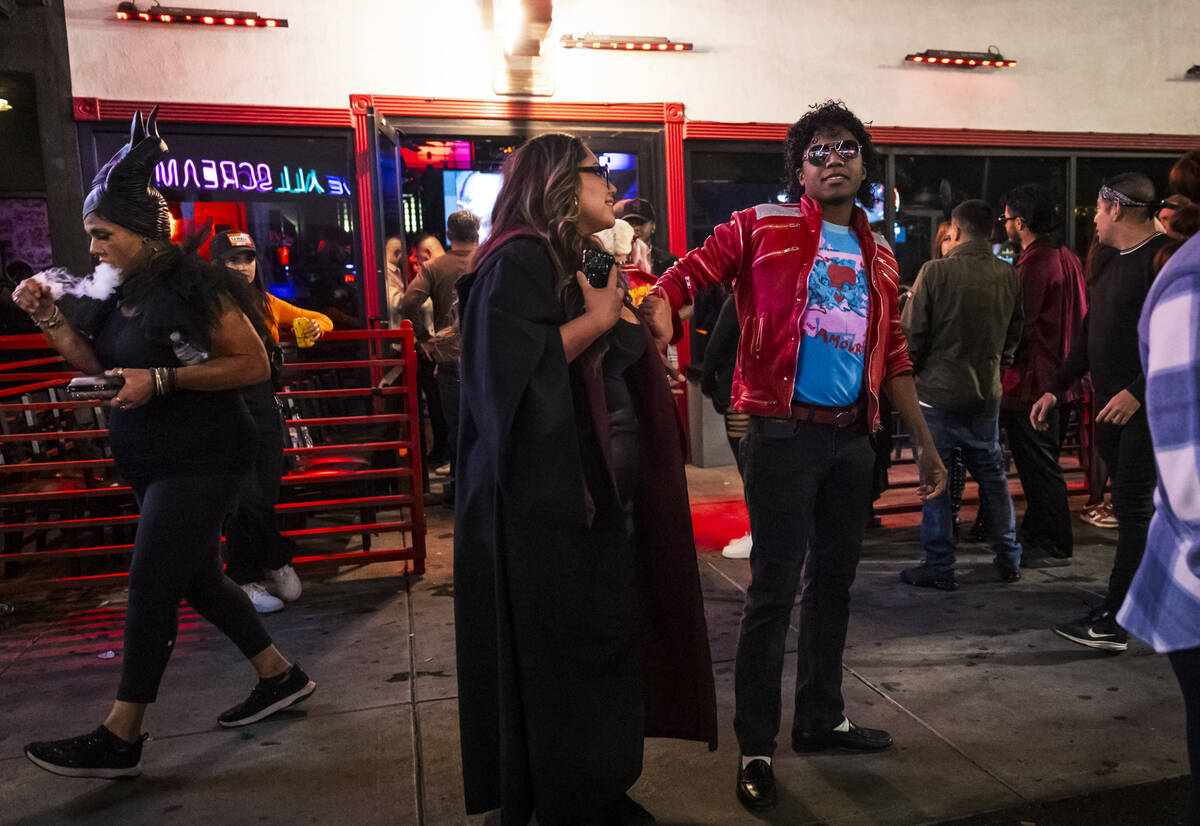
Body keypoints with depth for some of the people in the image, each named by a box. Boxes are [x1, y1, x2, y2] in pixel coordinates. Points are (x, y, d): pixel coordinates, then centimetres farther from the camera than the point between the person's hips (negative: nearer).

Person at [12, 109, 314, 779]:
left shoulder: (194, 286, -15)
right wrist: (50, 318, 1)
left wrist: (161, 380, -23)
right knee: (196, 578, 14)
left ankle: (121, 737, 5)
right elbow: (96, 364, 16)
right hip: (155, 463, 9)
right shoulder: (120, 293, 11)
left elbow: (254, 364, -18)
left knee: (151, 584, -6)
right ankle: (280, 676, 28)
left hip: (202, 460, -9)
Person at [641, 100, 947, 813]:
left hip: (853, 438, 6)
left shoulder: (879, 256, 15)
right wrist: (659, 321, -29)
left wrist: (927, 447, 15)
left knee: (834, 582, 16)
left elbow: (894, 358, 17)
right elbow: (682, 278, -7)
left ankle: (821, 718, 34)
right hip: (785, 434, -6)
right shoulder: (763, 227, -1)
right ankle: (756, 747, 12)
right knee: (775, 589, -3)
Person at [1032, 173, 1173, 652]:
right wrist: (1056, 389, 18)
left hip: (1145, 408, -9)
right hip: (1110, 406, 9)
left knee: (1132, 509, -7)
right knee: (1135, 508, 14)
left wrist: (1139, 391, -24)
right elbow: (1088, 335, 21)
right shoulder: (1113, 263, 18)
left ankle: (1113, 621, -3)